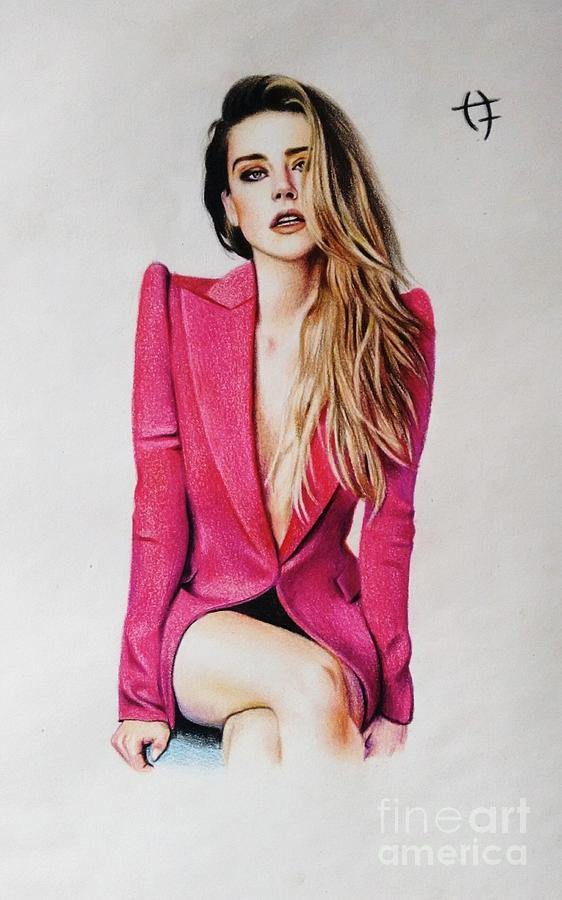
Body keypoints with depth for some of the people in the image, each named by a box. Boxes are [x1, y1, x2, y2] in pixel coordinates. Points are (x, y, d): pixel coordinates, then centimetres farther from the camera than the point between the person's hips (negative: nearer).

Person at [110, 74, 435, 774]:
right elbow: (158, 510, -7)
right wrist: (142, 694, -8)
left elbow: (389, 522, -2)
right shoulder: (177, 308, -5)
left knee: (262, 740, -30)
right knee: (311, 683, -29)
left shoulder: (396, 326, -3)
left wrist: (392, 702, -4)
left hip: (326, 621, 0)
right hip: (202, 620, 0)